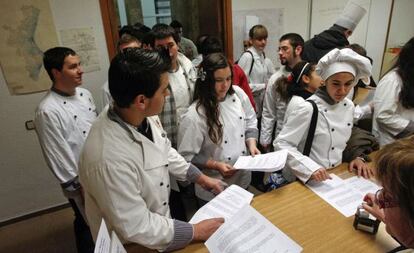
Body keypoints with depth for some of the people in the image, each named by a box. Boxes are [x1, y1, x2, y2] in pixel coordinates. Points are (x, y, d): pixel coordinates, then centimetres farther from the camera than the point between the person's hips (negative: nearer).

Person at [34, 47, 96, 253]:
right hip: (81, 182, -6)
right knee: (88, 226, 17)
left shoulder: (85, 94, -1)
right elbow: (58, 158, -18)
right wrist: (79, 187, -13)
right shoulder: (48, 111, -22)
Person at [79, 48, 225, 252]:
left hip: (159, 216, 6)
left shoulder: (143, 115, -17)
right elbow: (136, 228, -26)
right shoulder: (110, 158, -38)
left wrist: (201, 178, 6)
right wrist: (195, 232, -18)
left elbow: (165, 151, 3)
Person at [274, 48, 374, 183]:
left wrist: (355, 157, 0)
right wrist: (310, 168, -26)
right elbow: (281, 144, -17)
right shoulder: (307, 108, -18)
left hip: (335, 176, 5)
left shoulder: (348, 106, 3)